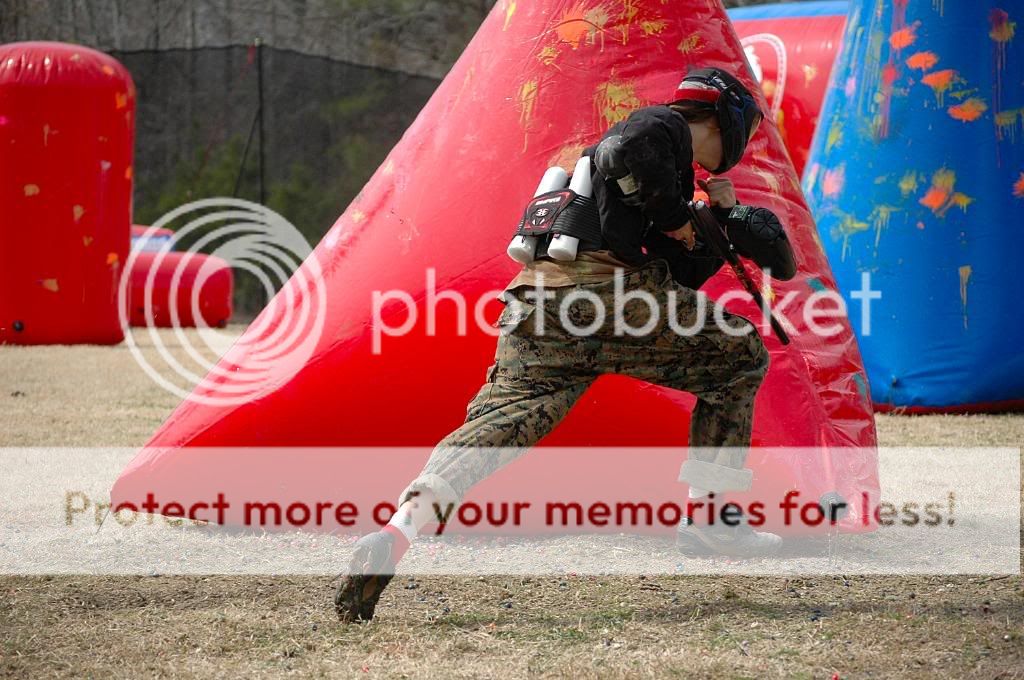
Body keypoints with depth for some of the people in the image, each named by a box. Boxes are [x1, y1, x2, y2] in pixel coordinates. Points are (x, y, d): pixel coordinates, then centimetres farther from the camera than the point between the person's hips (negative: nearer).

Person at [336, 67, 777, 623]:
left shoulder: (675, 177, 36)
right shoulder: (663, 125, 9)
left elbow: (682, 277, 34)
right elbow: (627, 150, -16)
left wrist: (715, 222, 25)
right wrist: (674, 216, -4)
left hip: (534, 307, 8)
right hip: (598, 290, -8)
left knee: (495, 426, -5)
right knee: (739, 354, 10)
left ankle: (401, 526, -27)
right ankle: (710, 520, 6)